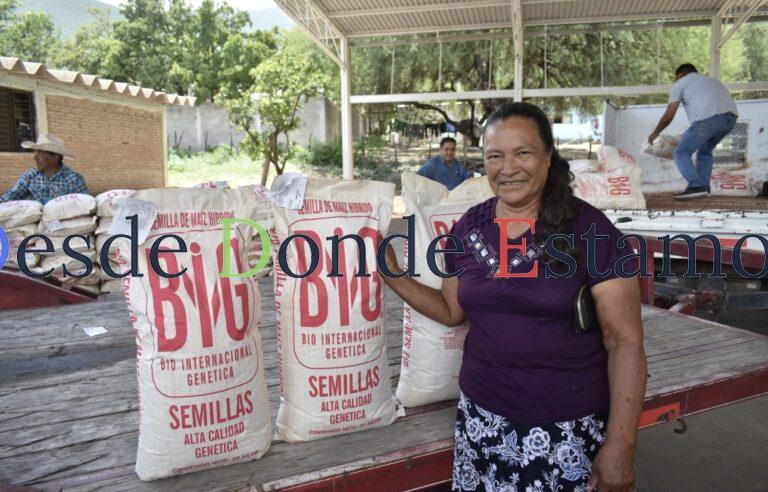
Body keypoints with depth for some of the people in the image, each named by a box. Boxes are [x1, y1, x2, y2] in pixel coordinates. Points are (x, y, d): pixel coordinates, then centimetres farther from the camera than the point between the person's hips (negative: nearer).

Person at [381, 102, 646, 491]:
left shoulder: (589, 229, -12)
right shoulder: (469, 227, 1)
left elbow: (625, 343, -11)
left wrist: (621, 444, -13)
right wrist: (392, 274, 1)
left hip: (569, 428, -3)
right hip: (482, 418, 4)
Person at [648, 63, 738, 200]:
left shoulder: (681, 83, 18)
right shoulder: (712, 80, 38)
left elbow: (668, 116, 14)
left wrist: (654, 133, 28)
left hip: (709, 118, -7)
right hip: (731, 117, 7)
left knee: (682, 153, 1)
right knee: (705, 152, 24)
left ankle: (696, 186, -14)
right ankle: (703, 187, 18)